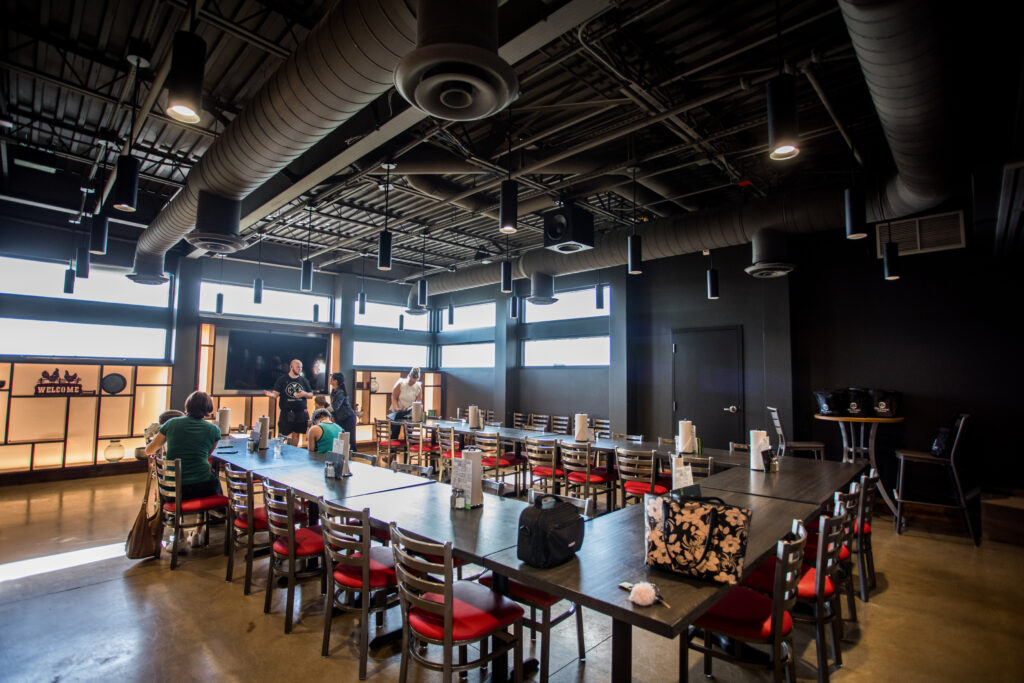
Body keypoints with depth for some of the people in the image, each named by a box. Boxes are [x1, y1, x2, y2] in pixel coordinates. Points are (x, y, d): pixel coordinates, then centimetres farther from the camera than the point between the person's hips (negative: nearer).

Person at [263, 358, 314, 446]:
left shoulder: (304, 380, 9)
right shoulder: (282, 379, 2)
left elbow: (311, 395, 11)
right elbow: (276, 393, -2)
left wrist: (304, 394, -9)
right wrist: (271, 394, -24)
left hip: (300, 413, 3)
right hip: (286, 413, -3)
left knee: (296, 434, 9)